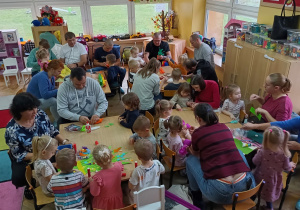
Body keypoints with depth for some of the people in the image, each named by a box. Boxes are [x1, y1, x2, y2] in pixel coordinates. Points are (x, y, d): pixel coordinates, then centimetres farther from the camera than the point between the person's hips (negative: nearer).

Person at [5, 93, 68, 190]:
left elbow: (53, 131, 2)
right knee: (19, 178, -28)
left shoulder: (41, 114, -11)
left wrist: (64, 141, -14)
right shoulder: (12, 130, -21)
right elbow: (19, 155, -16)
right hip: (26, 161, -2)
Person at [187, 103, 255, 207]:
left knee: (190, 160, 16)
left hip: (219, 193, -5)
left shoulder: (197, 133, -1)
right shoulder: (224, 127, 12)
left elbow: (195, 154, 19)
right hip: (244, 186, 5)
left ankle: (197, 201, 27)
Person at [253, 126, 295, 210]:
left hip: (261, 177, -3)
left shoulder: (262, 152, -32)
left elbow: (255, 161, -15)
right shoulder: (284, 154, -24)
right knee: (270, 191, 28)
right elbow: (286, 167, -9)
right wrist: (291, 165, 14)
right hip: (274, 178, 3)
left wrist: (258, 153, 3)